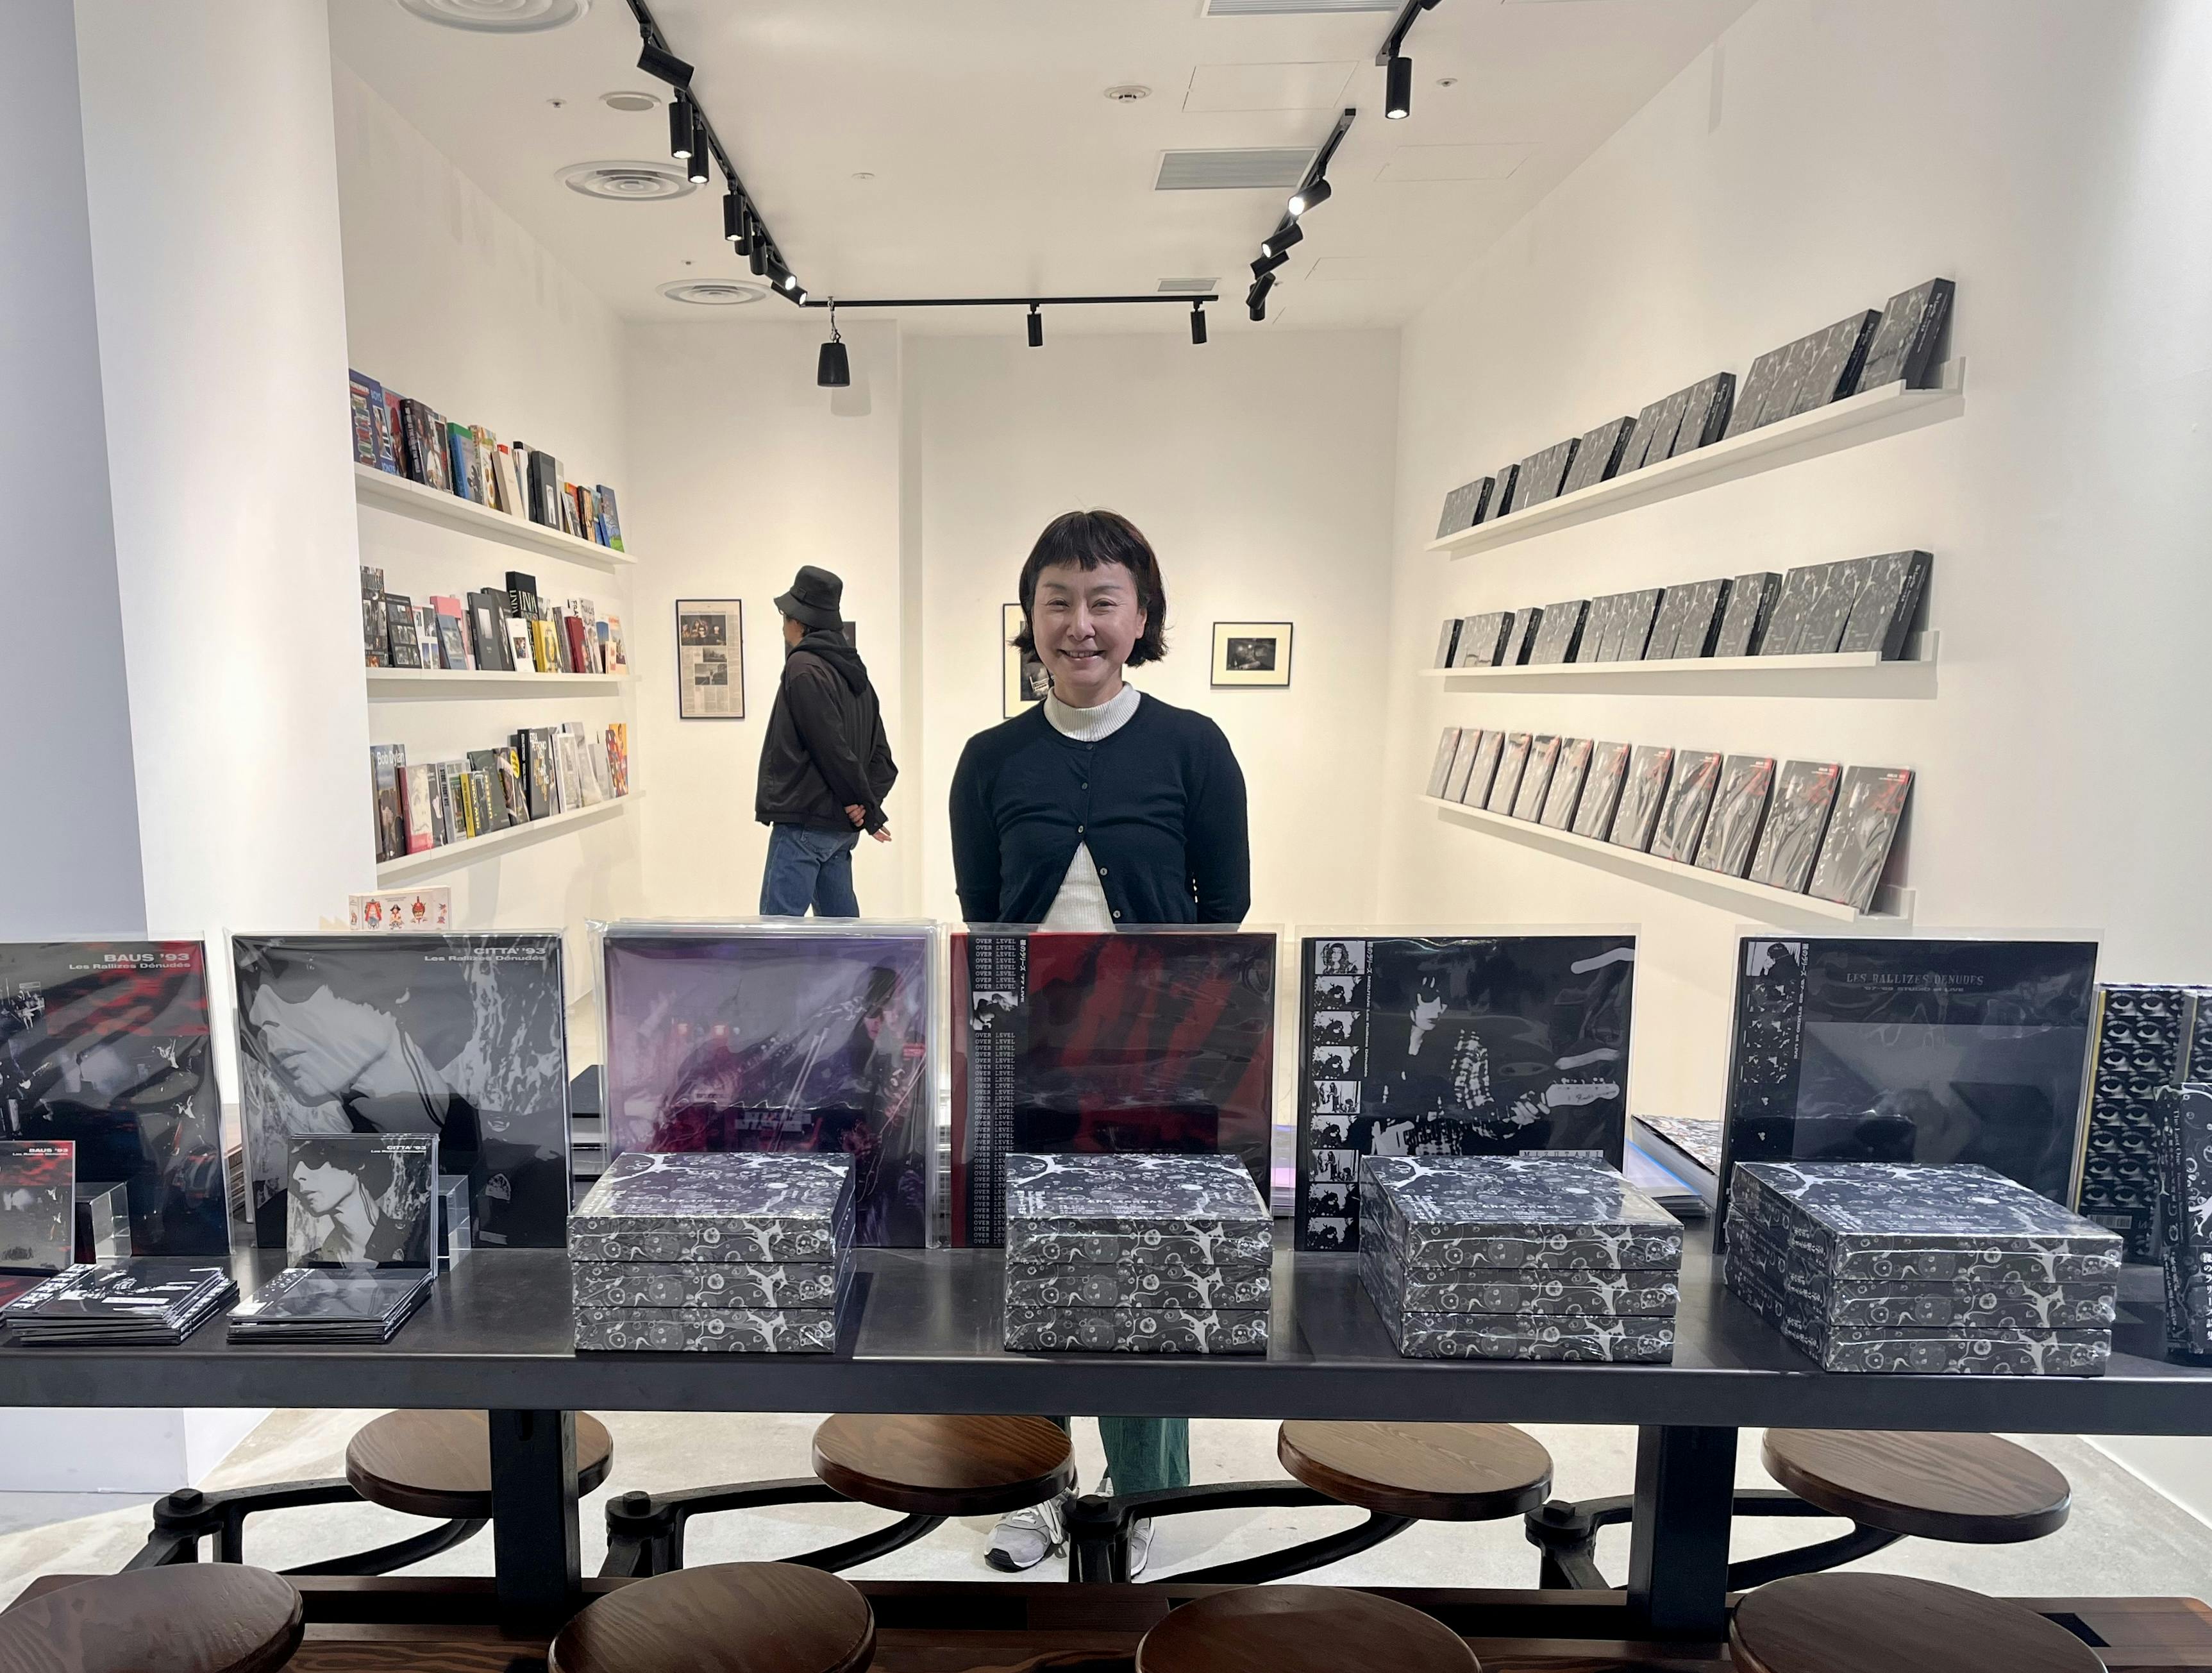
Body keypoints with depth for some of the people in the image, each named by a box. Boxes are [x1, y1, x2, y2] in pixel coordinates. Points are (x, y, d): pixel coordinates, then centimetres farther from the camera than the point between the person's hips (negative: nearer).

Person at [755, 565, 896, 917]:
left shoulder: (804, 667, -11)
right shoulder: (854, 672, 17)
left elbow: (832, 749, -17)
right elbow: (882, 758, 14)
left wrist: (871, 811, -8)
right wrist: (867, 804, -2)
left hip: (804, 824, -9)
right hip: (841, 827, 9)